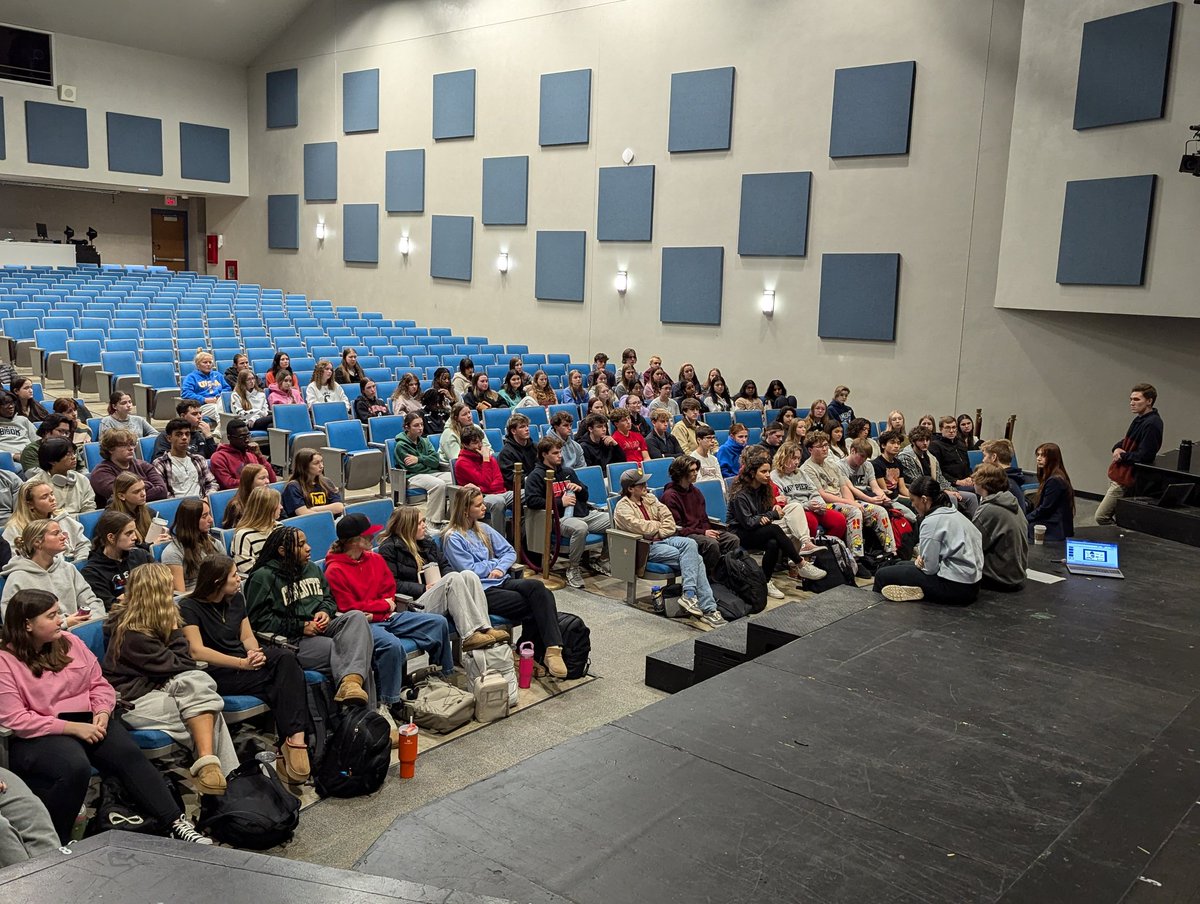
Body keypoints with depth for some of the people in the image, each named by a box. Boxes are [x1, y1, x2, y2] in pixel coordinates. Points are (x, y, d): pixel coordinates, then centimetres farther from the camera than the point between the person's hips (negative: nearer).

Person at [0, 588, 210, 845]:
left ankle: (176, 824, -24)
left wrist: (101, 712, -8)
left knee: (129, 755, -22)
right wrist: (72, 727, -18)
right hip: (37, 736, -5)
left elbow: (99, 684, 14)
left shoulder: (69, 642, 10)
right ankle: (55, 844, -17)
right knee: (75, 767, -35)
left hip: (87, 723, 5)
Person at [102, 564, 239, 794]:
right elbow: (174, 665, -13)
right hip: (130, 701, -8)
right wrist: (174, 629, -4)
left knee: (199, 681, -23)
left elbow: (184, 662, 13)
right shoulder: (133, 634, -18)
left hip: (153, 686, 8)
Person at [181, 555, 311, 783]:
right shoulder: (189, 608, -4)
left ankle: (295, 740, -35)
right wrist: (242, 663, -26)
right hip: (217, 674, -6)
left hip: (243, 664, 6)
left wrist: (254, 652, -12)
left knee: (286, 657, -29)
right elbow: (197, 651, -17)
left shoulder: (236, 599, 17)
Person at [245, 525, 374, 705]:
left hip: (322, 628, 6)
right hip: (292, 640, -6)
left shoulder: (312, 568, 20)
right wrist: (301, 627, -13)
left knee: (357, 617, -28)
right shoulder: (263, 577, -2)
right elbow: (259, 621, -9)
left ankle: (351, 680, -49)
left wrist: (325, 611, 2)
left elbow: (328, 598, 28)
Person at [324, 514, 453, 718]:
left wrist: (372, 612, -7)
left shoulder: (375, 559, 11)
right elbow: (349, 608, -12)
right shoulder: (335, 571, -9)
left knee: (439, 622, -3)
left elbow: (390, 592, 12)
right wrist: (384, 604, -5)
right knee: (391, 644, -38)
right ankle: (390, 704, -24)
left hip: (388, 616, 7)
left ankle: (447, 676, 14)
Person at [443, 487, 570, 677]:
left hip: (500, 581, 6)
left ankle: (552, 649, -35)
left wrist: (501, 568, -4)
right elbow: (469, 570, -9)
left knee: (537, 587, -27)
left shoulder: (483, 529, 20)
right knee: (534, 607, -27)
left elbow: (510, 551, 17)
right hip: (481, 591, -6)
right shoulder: (452, 538, -1)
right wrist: (496, 562, 3)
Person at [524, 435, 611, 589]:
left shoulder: (568, 472, 24)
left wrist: (580, 488, 5)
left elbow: (585, 496, 30)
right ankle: (572, 569, -19)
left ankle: (599, 560, 10)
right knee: (580, 528, -40)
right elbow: (531, 501, -12)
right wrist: (560, 502, -12)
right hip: (560, 518, -7)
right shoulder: (537, 475, 3)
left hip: (584, 514, 7)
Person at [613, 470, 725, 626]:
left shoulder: (649, 498, 18)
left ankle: (689, 595, -31)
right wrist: (659, 525, -2)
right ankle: (707, 608, -26)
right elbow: (640, 527, -18)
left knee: (690, 543, -26)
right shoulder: (623, 507, -4)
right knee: (693, 558, -23)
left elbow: (669, 518, 12)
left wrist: (660, 532, -7)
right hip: (646, 547, -7)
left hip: (663, 539, 7)